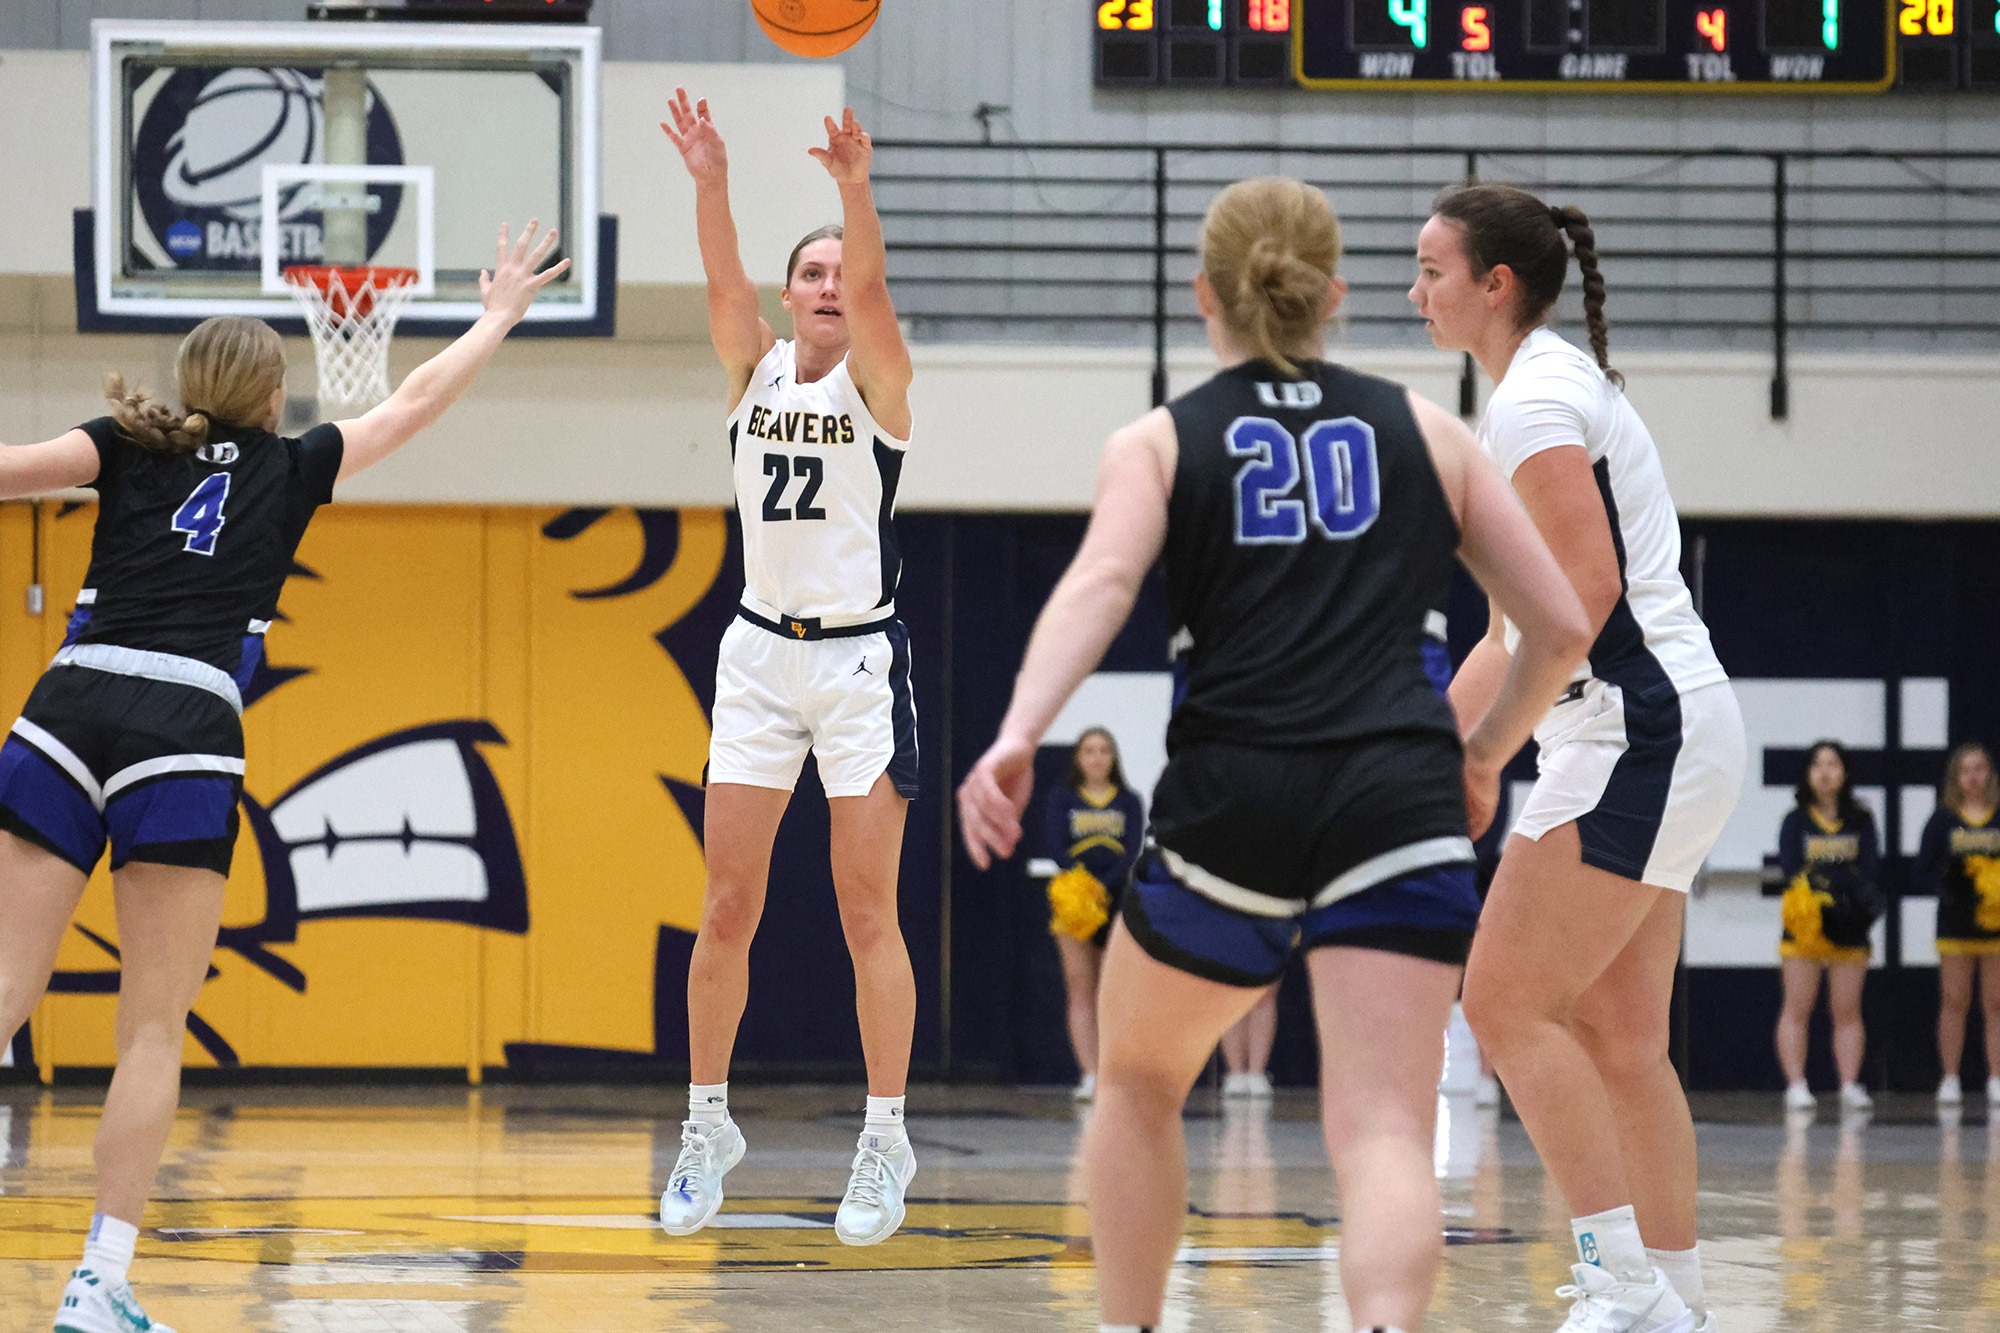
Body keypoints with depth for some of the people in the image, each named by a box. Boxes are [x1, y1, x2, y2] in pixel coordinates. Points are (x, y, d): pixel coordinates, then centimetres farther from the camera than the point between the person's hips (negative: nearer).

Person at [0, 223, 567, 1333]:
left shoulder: (130, 447, 16)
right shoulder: (290, 471, 16)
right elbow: (417, 400, 29)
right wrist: (501, 315, 43)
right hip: (186, 735, -1)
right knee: (154, 1029, 2)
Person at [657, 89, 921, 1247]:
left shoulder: (877, 383, -2)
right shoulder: (757, 371, 6)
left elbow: (873, 290, -21)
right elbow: (723, 284, -11)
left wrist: (857, 189, -38)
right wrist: (710, 182, -28)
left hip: (861, 659, -3)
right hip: (761, 658, 3)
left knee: (868, 912, -2)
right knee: (729, 908, 2)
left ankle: (887, 1142, 4)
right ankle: (709, 1127, 13)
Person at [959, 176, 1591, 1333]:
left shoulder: (1160, 443, 14)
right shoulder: (1424, 433, 19)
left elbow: (1099, 586, -7)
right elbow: (1562, 626, 17)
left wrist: (1016, 739, -21)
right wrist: (1485, 758, 34)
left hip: (1235, 801, 0)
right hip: (1398, 803, 0)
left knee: (1139, 1083, 26)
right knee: (1385, 1131, -11)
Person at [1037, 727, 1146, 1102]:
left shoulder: (1129, 802, 9)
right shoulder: (1061, 799, 9)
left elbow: (1133, 851, -2)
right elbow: (1054, 846, -3)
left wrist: (1104, 884, -19)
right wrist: (1081, 883, -20)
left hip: (1117, 899, 0)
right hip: (1073, 900, 0)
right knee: (1081, 990, -6)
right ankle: (1090, 1075, -11)